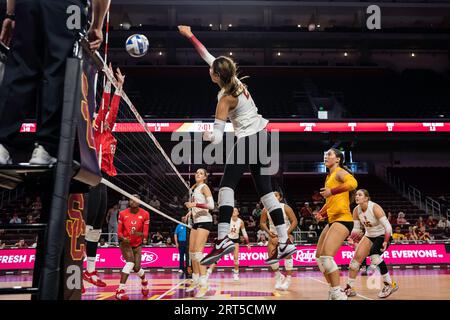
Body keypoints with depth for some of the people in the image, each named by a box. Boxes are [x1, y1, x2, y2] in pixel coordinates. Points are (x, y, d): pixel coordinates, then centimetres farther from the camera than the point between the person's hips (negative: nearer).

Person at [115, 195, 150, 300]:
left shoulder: (145, 214, -7)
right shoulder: (123, 214, -6)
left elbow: (145, 233, -8)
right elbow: (119, 231, -1)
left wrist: (139, 234, -30)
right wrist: (123, 238, -22)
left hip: (137, 244, 1)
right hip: (125, 243, -1)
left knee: (136, 268, -4)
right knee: (130, 262, -25)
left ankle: (144, 281, 34)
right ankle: (120, 290, -25)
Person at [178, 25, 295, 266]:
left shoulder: (226, 99, -14)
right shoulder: (235, 79, 5)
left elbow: (218, 135, -19)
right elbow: (207, 55, 16)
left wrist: (209, 137, -37)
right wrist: (190, 35, 21)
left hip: (248, 140, -9)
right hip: (264, 137, 9)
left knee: (226, 185, -13)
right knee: (265, 190, 8)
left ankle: (223, 239, -26)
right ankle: (284, 242, 7)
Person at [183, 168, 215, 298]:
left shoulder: (204, 187, -8)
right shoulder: (193, 188, 16)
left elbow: (211, 205, -18)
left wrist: (195, 204, -27)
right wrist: (190, 212, 13)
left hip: (204, 221, -9)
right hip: (196, 222, 9)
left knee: (198, 252, -15)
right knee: (192, 252, 10)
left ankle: (204, 285, -13)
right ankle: (195, 281, 22)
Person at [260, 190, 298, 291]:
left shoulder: (286, 208, -17)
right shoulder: (266, 209, -10)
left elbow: (294, 221, -15)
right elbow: (262, 223, 1)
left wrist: (287, 232, -25)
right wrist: (269, 232, -15)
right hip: (274, 234, 3)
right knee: (271, 254, -9)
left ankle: (288, 278, -10)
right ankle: (278, 276, 15)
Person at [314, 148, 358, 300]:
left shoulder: (340, 172, -6)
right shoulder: (329, 176, 20)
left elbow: (353, 183, -30)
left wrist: (331, 191, -30)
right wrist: (322, 213, 18)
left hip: (342, 219, -10)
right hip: (332, 220, 10)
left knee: (326, 256, -19)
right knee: (319, 256, 11)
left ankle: (338, 294, -10)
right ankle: (333, 291, 20)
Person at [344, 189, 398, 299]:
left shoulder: (375, 208, -26)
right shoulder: (356, 210, -8)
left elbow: (388, 226, -27)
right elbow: (356, 228, 1)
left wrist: (386, 242, -37)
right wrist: (352, 238, -17)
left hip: (383, 235, -6)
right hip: (369, 235, 6)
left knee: (374, 255, -29)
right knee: (357, 257, -3)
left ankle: (390, 284, -12)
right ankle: (350, 288, 8)